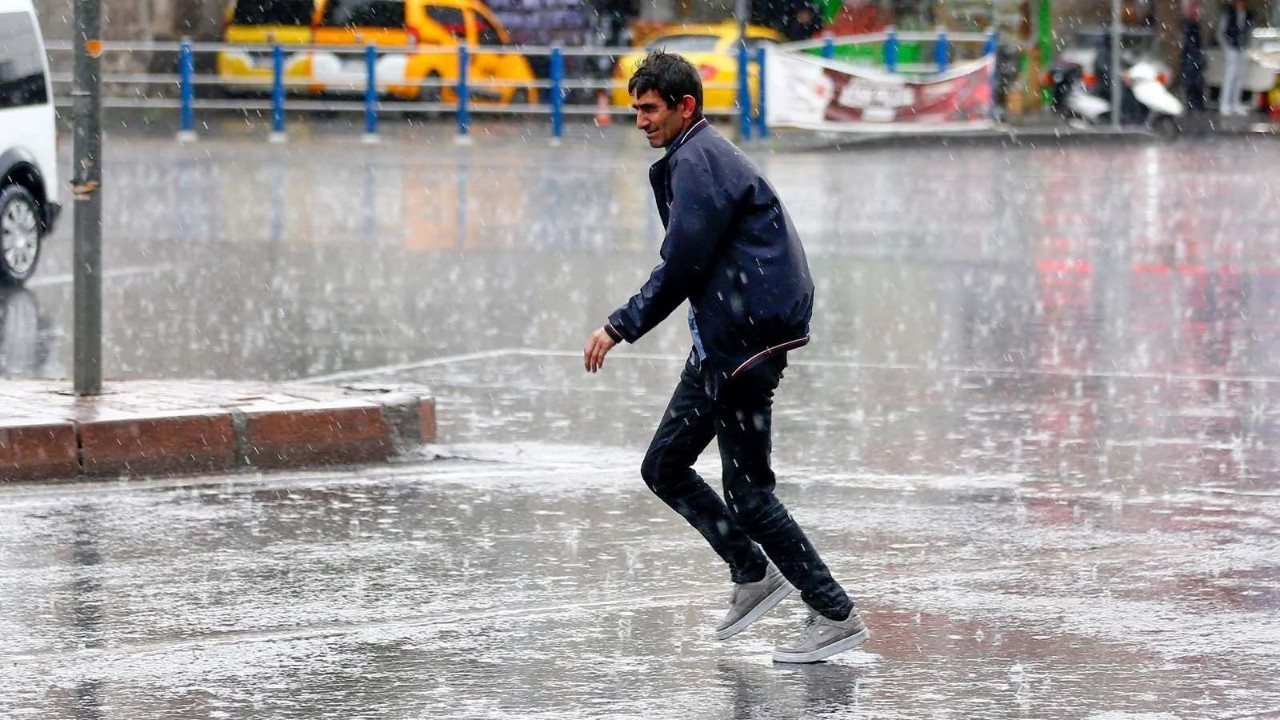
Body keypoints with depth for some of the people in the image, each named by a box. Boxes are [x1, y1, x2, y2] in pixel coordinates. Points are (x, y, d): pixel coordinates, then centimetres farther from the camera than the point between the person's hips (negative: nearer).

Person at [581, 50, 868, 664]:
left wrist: (620, 328, -12)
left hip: (745, 343, -11)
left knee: (748, 493, -7)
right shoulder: (691, 158, 18)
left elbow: (681, 268, -19)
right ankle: (753, 576, 20)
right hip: (719, 344, 11)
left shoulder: (700, 163, -14)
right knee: (663, 467, 14)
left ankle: (836, 617, -2)